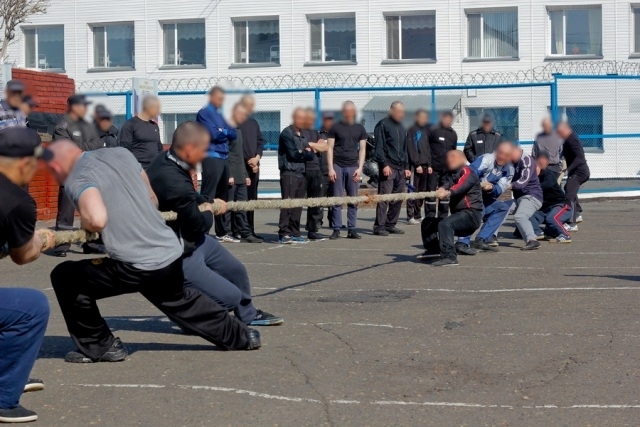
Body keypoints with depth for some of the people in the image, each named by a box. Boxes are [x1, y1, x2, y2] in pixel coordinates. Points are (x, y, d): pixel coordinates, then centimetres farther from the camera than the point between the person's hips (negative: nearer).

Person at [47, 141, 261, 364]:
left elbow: (97, 219, -28)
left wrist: (85, 222, -6)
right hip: (171, 254, 8)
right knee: (180, 300, 35)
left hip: (136, 266, -8)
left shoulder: (77, 178, -10)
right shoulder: (120, 153, 12)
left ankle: (100, 347, 14)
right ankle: (241, 336, 49)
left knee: (65, 278, 5)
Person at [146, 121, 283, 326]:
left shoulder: (165, 160, -7)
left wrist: (206, 202, 4)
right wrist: (209, 212, 0)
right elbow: (199, 225, -21)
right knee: (231, 296, -7)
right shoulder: (175, 183, -38)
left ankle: (247, 315, 48)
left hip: (191, 240, 10)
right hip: (179, 256, -10)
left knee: (236, 270, 23)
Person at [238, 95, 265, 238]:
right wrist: (249, 162, -8)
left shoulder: (254, 123, 19)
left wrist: (257, 157, 0)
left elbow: (261, 141, 18)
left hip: (254, 166, 7)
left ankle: (250, 230, 13)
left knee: (252, 198, 9)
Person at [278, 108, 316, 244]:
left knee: (298, 205, 6)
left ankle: (294, 233, 9)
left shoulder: (304, 134, 19)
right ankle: (283, 234, -12)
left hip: (301, 173, 7)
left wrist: (302, 153, -6)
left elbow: (311, 155, 12)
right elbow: (293, 154, -11)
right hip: (289, 173, -7)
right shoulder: (287, 133, -4)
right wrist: (305, 153, 3)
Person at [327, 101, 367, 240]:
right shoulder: (335, 128, 5)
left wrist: (360, 168, -1)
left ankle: (352, 229, 5)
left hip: (353, 167, 2)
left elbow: (362, 149, 11)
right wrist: (331, 168, -6)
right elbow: (330, 148, 3)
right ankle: (336, 229, 1)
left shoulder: (360, 129, 11)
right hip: (337, 166, -2)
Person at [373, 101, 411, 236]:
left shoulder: (401, 128, 21)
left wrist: (406, 167, 18)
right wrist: (384, 164, -16)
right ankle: (379, 226, -9)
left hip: (400, 169, 7)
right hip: (388, 167, -7)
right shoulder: (382, 125, -2)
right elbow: (379, 147, -8)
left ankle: (390, 225, 11)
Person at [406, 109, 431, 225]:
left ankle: (418, 215, 13)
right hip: (415, 165, -6)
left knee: (422, 191, 7)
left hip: (425, 165, 6)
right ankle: (410, 216, -6)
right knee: (413, 190, -6)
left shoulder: (426, 130, 16)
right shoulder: (412, 130, -3)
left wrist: (429, 164, 6)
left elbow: (428, 148, 15)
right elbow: (411, 149, -9)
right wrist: (417, 164, -14)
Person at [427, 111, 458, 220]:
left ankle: (443, 216, 14)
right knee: (431, 192, -4)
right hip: (433, 169, -5)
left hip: (447, 169, 5)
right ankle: (430, 217, -2)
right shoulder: (433, 131, -3)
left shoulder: (453, 134, 13)